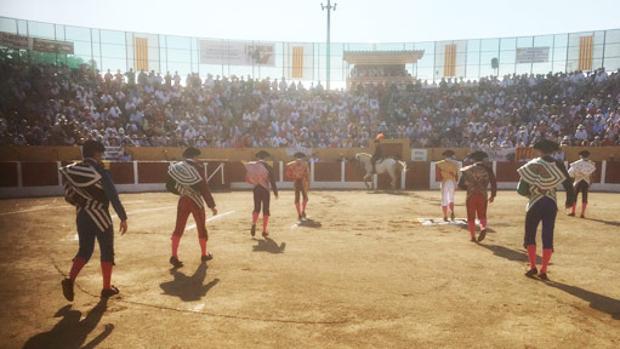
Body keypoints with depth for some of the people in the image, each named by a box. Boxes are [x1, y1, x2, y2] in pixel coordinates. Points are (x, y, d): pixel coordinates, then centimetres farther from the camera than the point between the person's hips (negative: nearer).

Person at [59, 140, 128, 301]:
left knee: (84, 250, 19)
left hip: (82, 217, 5)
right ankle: (107, 288, 14)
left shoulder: (72, 171, 2)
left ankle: (70, 280, 0)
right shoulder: (100, 171, -15)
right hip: (100, 217, -5)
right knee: (107, 251, 8)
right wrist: (123, 218, -13)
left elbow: (69, 196, 10)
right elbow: (113, 196, -17)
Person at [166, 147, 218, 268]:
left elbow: (169, 186, 6)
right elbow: (204, 187, -13)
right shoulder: (196, 167, -10)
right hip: (196, 201, -4)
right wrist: (212, 205, -9)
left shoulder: (175, 167, 4)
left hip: (183, 201, 4)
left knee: (178, 228, 7)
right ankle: (204, 254, 23)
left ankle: (174, 256, -2)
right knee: (201, 228, 11)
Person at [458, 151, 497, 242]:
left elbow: (461, 184, 1)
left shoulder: (467, 169, 2)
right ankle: (483, 228, -12)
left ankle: (472, 236, 9)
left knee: (471, 217, 9)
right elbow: (493, 182, 0)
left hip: (471, 196, -1)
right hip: (483, 196, 1)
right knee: (482, 216, 15)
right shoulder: (487, 169, 4)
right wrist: (493, 195, 9)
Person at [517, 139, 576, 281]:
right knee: (548, 238, 7)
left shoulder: (532, 165, -6)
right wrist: (570, 200, 17)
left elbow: (522, 189, -9)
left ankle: (533, 267, 6)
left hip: (535, 204, -2)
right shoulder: (559, 165, -1)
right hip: (551, 205, 2)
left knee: (530, 235, 11)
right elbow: (568, 184, 1)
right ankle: (543, 271, 7)